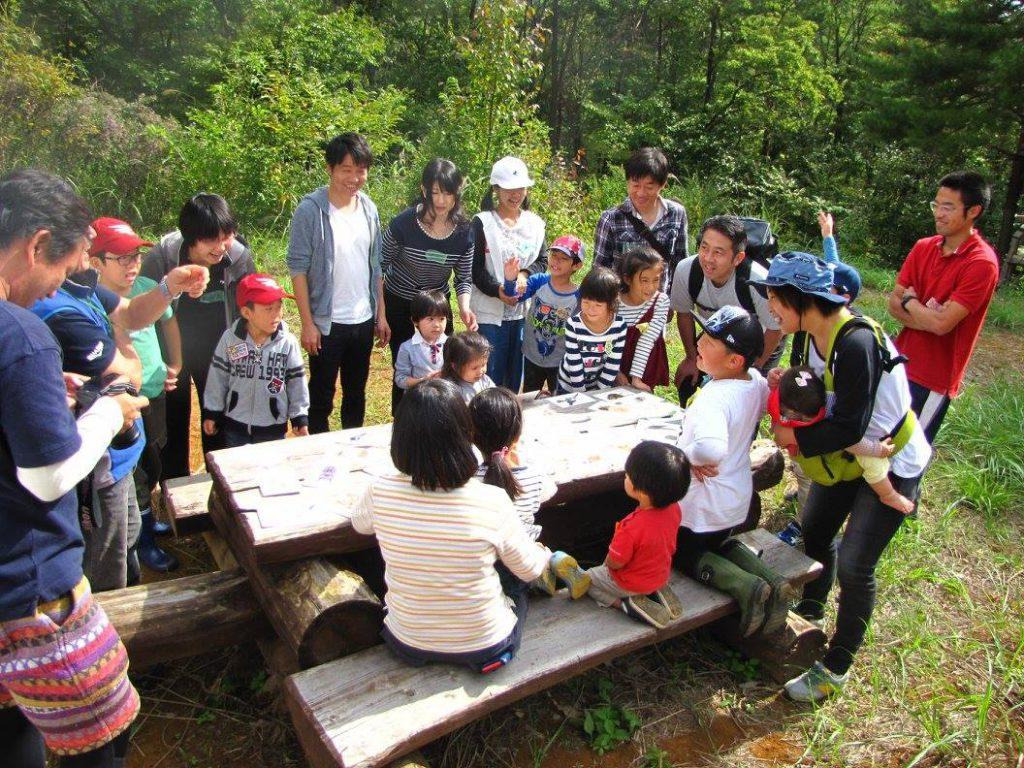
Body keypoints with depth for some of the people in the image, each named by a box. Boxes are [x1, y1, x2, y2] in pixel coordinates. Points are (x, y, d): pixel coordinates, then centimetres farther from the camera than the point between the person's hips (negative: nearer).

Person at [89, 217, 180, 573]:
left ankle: (143, 518, 46)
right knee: (137, 475, 8)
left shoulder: (148, 288, -3)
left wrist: (175, 365, 14)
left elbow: (168, 320, 16)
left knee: (152, 468, 23)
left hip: (155, 394, 6)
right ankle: (145, 542, 27)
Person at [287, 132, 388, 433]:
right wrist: (307, 324, -14)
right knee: (321, 397, 8)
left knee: (356, 395, 17)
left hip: (363, 320, 5)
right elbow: (298, 269, -12)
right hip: (327, 323, -5)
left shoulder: (368, 208, 4)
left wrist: (381, 315, 8)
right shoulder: (311, 210, -12)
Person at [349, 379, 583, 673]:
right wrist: (545, 554, 14)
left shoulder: (380, 492, -23)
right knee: (518, 593, 30)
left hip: (408, 643, 2)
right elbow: (529, 570, -9)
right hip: (484, 647, -2)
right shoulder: (492, 502, -28)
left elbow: (360, 524, 4)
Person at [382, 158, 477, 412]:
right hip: (399, 305, -3)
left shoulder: (464, 232, -13)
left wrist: (464, 307, -22)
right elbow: (380, 266, -9)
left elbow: (464, 278, -3)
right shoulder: (404, 223, -21)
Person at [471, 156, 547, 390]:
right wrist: (497, 290, -22)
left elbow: (542, 261, 9)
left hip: (524, 311, 4)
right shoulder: (482, 223, -6)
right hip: (490, 312, -4)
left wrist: (525, 275, -12)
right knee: (491, 373, 2)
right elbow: (475, 268, -9)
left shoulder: (535, 224, 8)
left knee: (515, 374, 15)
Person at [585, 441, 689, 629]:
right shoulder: (673, 508, -22)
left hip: (632, 584, -6)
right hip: (662, 574, 6)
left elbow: (614, 563, -25)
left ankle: (625, 604, 0)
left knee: (587, 578, 18)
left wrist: (606, 562, -1)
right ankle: (657, 592, 11)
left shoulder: (632, 528, -42)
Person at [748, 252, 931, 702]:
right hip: (847, 457, 9)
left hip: (893, 465, -8)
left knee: (853, 565, -6)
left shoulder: (855, 342, -32)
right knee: (815, 534, 18)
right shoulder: (817, 334, -5)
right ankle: (809, 613, 46)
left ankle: (836, 667, 14)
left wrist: (796, 438, -19)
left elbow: (850, 426, -30)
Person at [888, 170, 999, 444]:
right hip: (901, 362, 6)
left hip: (933, 379, -6)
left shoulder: (982, 263, -17)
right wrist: (928, 315, -16)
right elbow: (893, 304, 1)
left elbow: (942, 323, -23)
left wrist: (909, 301, -6)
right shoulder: (923, 247, 4)